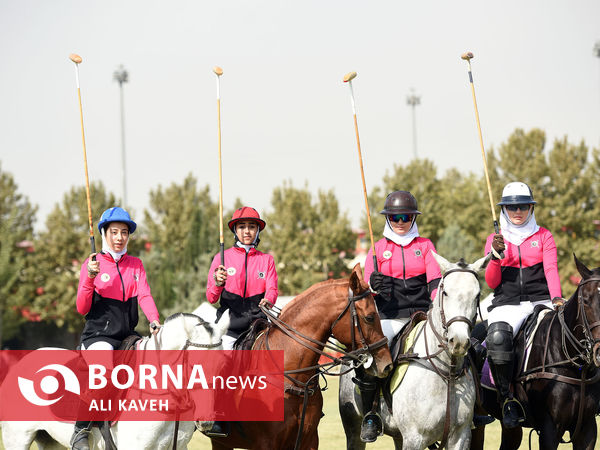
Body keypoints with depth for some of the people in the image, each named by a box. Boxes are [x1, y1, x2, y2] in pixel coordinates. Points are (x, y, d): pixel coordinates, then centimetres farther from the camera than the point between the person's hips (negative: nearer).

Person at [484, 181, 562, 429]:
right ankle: (508, 399, -20)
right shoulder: (495, 239, 15)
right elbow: (492, 282, 8)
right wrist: (496, 256, -11)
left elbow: (551, 269, -2)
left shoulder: (543, 236, 15)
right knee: (497, 337, -35)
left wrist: (556, 299, -21)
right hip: (506, 304, 0)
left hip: (540, 300, 0)